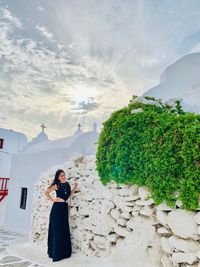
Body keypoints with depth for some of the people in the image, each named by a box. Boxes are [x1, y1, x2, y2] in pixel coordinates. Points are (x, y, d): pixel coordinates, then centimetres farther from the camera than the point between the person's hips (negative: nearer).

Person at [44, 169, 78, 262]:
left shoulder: (67, 184, 8)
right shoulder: (56, 185, -7)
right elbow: (46, 192, -4)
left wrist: (74, 188, 5)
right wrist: (53, 200, -8)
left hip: (64, 208, 6)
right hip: (57, 208, -6)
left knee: (64, 230, 11)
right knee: (57, 230, 0)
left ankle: (64, 252, 22)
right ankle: (56, 253, 9)